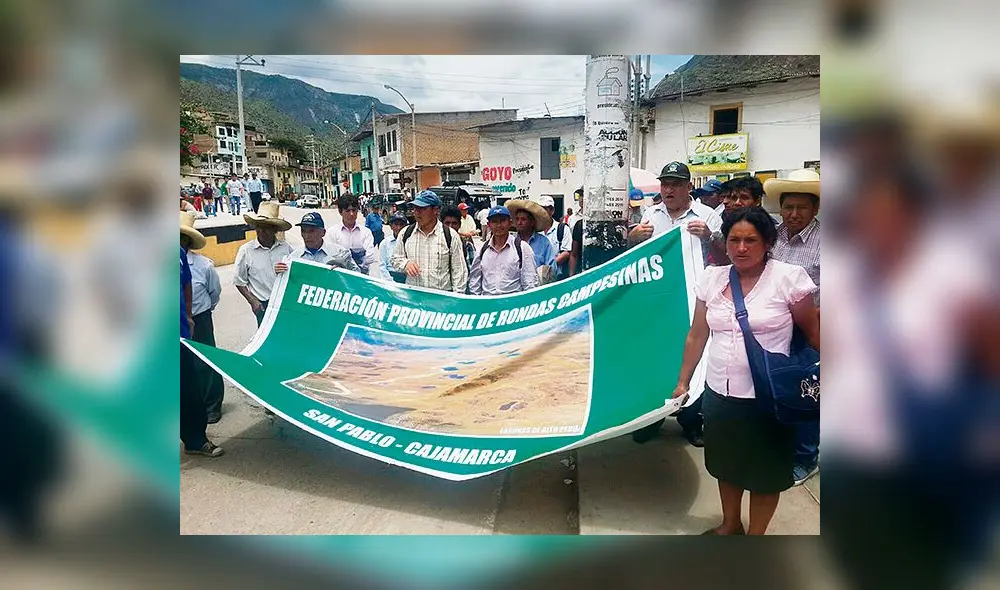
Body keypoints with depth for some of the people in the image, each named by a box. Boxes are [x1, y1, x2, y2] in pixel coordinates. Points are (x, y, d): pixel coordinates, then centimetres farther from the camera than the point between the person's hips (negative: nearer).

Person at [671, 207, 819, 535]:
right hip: (719, 393, 4)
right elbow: (697, 336, 8)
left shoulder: (789, 278, -11)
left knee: (764, 471, 13)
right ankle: (730, 524, 45)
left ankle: (756, 533, 35)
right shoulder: (711, 278, 2)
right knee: (727, 463, 21)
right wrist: (683, 381, 12)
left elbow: (813, 333, -4)